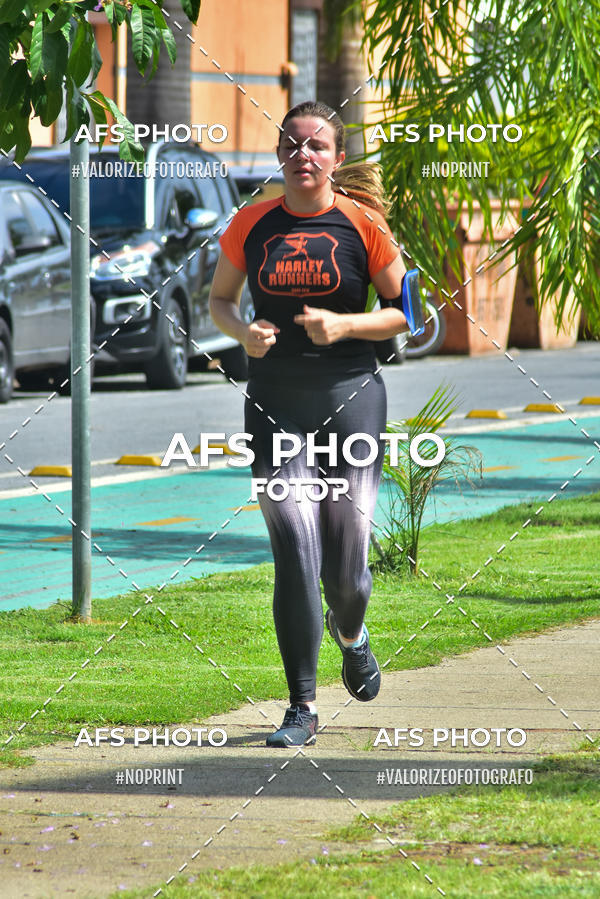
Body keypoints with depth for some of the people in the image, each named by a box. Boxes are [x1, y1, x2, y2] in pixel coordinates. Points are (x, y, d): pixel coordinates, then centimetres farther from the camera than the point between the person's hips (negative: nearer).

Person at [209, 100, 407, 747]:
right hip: (274, 404, 1)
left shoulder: (362, 224, -1)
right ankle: (302, 707, -3)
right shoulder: (251, 225, 4)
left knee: (347, 567, 1)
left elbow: (404, 311, 4)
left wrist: (345, 325, -14)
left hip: (351, 397, -1)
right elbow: (218, 299, 17)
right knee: (295, 553, -10)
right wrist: (243, 333, -5)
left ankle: (350, 634, 39)